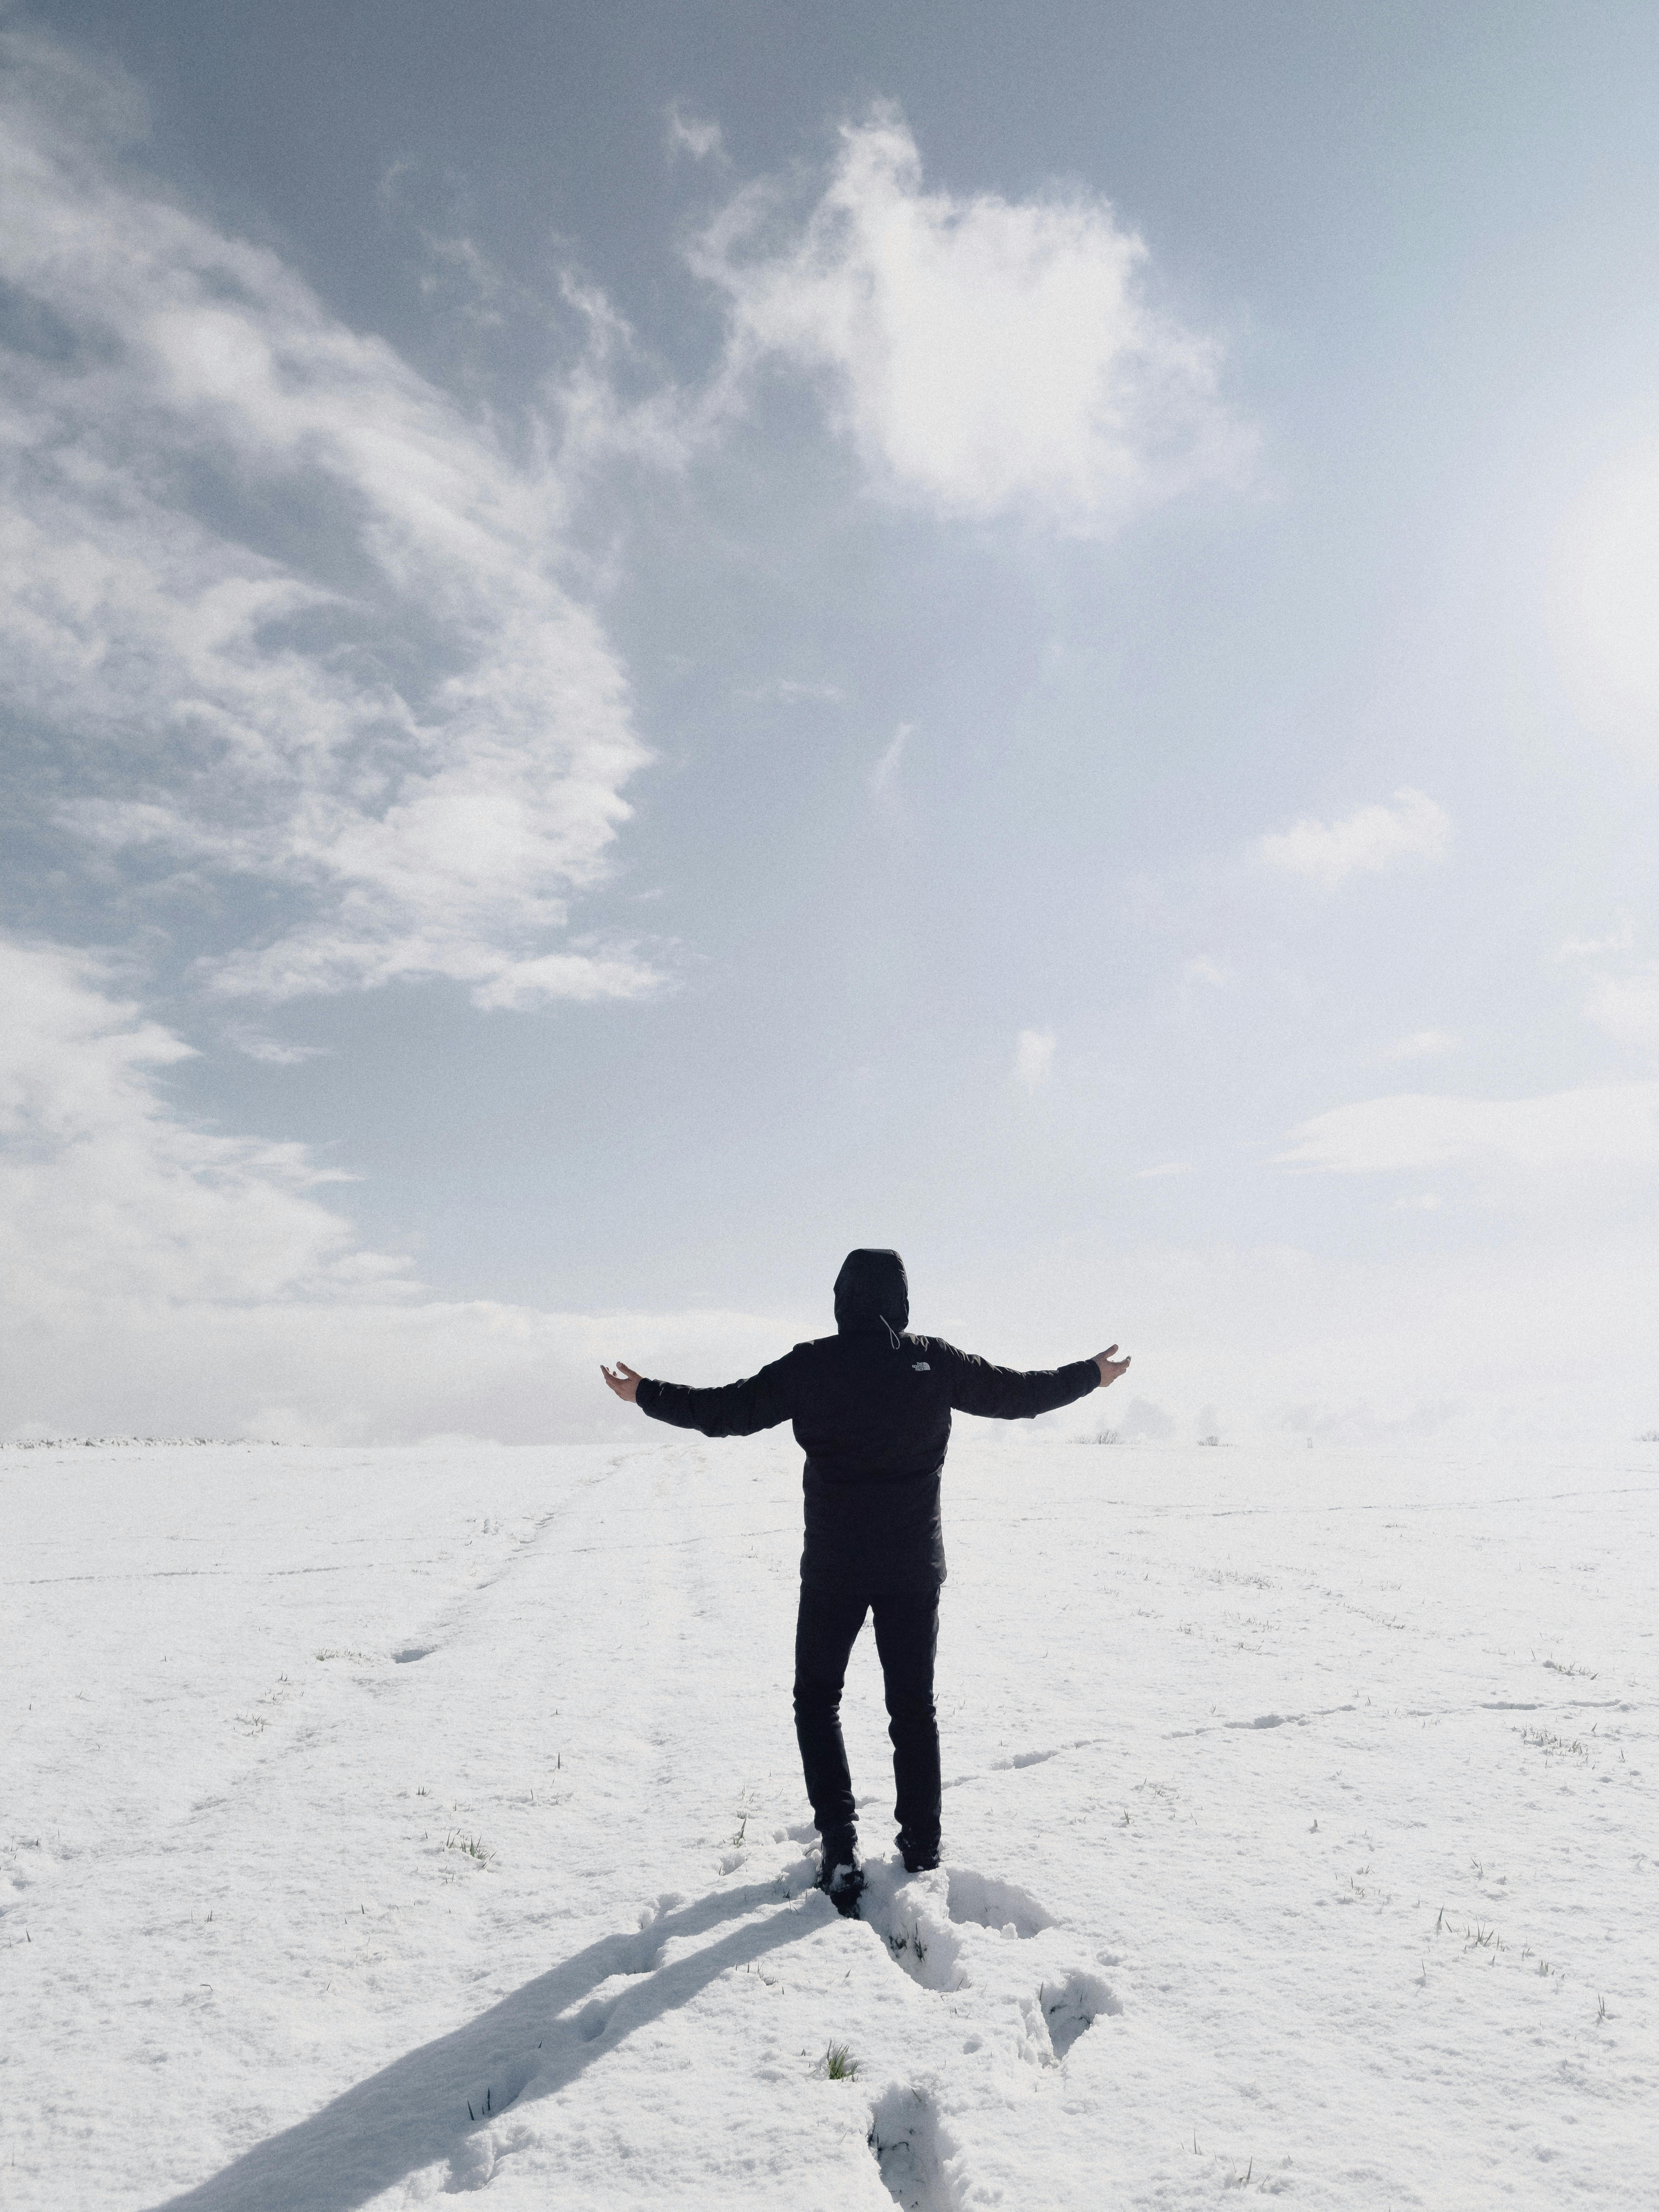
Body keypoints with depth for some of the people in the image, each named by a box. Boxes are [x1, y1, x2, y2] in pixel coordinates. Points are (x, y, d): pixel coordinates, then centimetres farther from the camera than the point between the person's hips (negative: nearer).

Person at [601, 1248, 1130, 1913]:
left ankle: (840, 1851, 7)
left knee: (817, 1699, 15)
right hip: (914, 1565, 2)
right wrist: (1093, 1375, 20)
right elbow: (1019, 1392, 4)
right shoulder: (935, 1362, -4)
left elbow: (727, 1411, -6)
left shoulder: (811, 1365, -9)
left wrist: (645, 1394, 8)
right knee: (914, 1708, 15)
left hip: (834, 1565, -2)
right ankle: (921, 1855, 19)